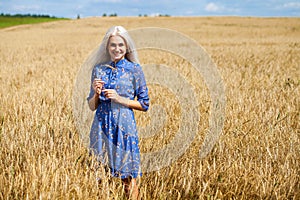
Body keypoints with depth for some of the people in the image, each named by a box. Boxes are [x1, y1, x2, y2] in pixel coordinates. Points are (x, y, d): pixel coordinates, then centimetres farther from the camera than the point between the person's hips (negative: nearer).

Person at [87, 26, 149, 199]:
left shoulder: (134, 69, -1)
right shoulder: (99, 69, 7)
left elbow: (144, 104, 0)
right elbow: (92, 106, 9)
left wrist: (119, 99, -11)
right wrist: (96, 93, -11)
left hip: (125, 127, -3)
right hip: (102, 127, 3)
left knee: (128, 179, 3)